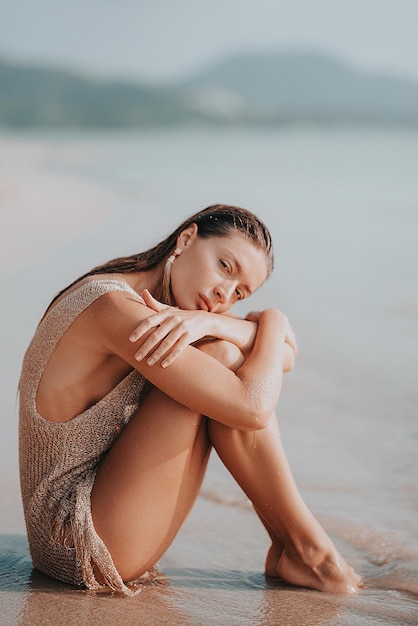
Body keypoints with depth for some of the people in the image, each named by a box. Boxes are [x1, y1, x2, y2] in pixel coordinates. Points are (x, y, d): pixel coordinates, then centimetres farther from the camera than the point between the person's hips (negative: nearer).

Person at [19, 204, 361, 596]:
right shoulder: (111, 306, -20)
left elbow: (285, 356, 0)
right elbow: (252, 407, -26)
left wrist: (209, 322, -20)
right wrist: (273, 325, -7)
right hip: (81, 544, -10)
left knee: (221, 356, 2)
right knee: (220, 357, -16)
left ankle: (288, 550, 1)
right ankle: (302, 546, -5)